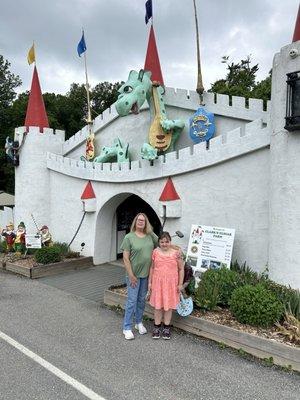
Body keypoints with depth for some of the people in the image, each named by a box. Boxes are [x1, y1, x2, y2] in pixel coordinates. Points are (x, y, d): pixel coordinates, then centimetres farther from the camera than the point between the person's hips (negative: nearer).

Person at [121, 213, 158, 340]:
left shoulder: (151, 235, 0)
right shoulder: (129, 237, -11)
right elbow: (125, 258, -11)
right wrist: (131, 275, -13)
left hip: (146, 274, 4)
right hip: (134, 274, -4)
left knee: (142, 300, 18)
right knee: (132, 300, 3)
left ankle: (139, 322, 36)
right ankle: (127, 328, 18)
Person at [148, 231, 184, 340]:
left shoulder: (176, 253, -8)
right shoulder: (156, 252, -2)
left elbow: (181, 269, -1)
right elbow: (152, 268, 6)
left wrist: (180, 284, -3)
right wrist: (150, 282, 5)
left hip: (171, 283, -1)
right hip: (157, 282, 1)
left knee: (168, 305, 11)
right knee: (157, 305, 10)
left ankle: (166, 328, 27)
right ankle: (157, 327, 27)